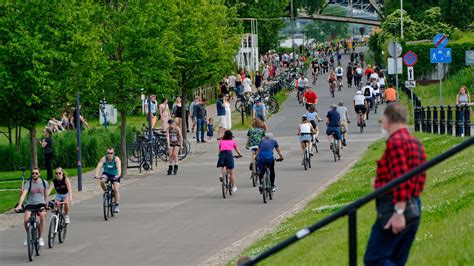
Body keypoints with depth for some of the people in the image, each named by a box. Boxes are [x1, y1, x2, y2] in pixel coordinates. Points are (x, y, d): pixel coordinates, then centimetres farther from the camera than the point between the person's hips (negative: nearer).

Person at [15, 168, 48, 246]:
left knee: (42, 215, -32)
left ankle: (41, 238, -20)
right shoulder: (28, 183, -7)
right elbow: (23, 194, -19)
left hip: (40, 203, 0)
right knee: (26, 220, -24)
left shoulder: (44, 183, 0)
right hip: (30, 204, 0)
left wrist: (46, 207, 15)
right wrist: (19, 205, -32)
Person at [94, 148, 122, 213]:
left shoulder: (116, 159, -19)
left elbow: (119, 167, -34)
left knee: (116, 190, -16)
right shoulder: (104, 159, -16)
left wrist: (119, 174, -52)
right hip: (106, 174, 1)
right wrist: (96, 174, -44)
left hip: (115, 175, -1)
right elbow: (99, 166, -26)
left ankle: (117, 206, -9)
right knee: (102, 181, -31)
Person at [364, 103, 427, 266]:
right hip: (414, 207, 10)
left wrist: (398, 212, -25)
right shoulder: (416, 143, 17)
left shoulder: (395, 142, -12)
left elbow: (401, 178, -21)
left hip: (396, 208, -10)